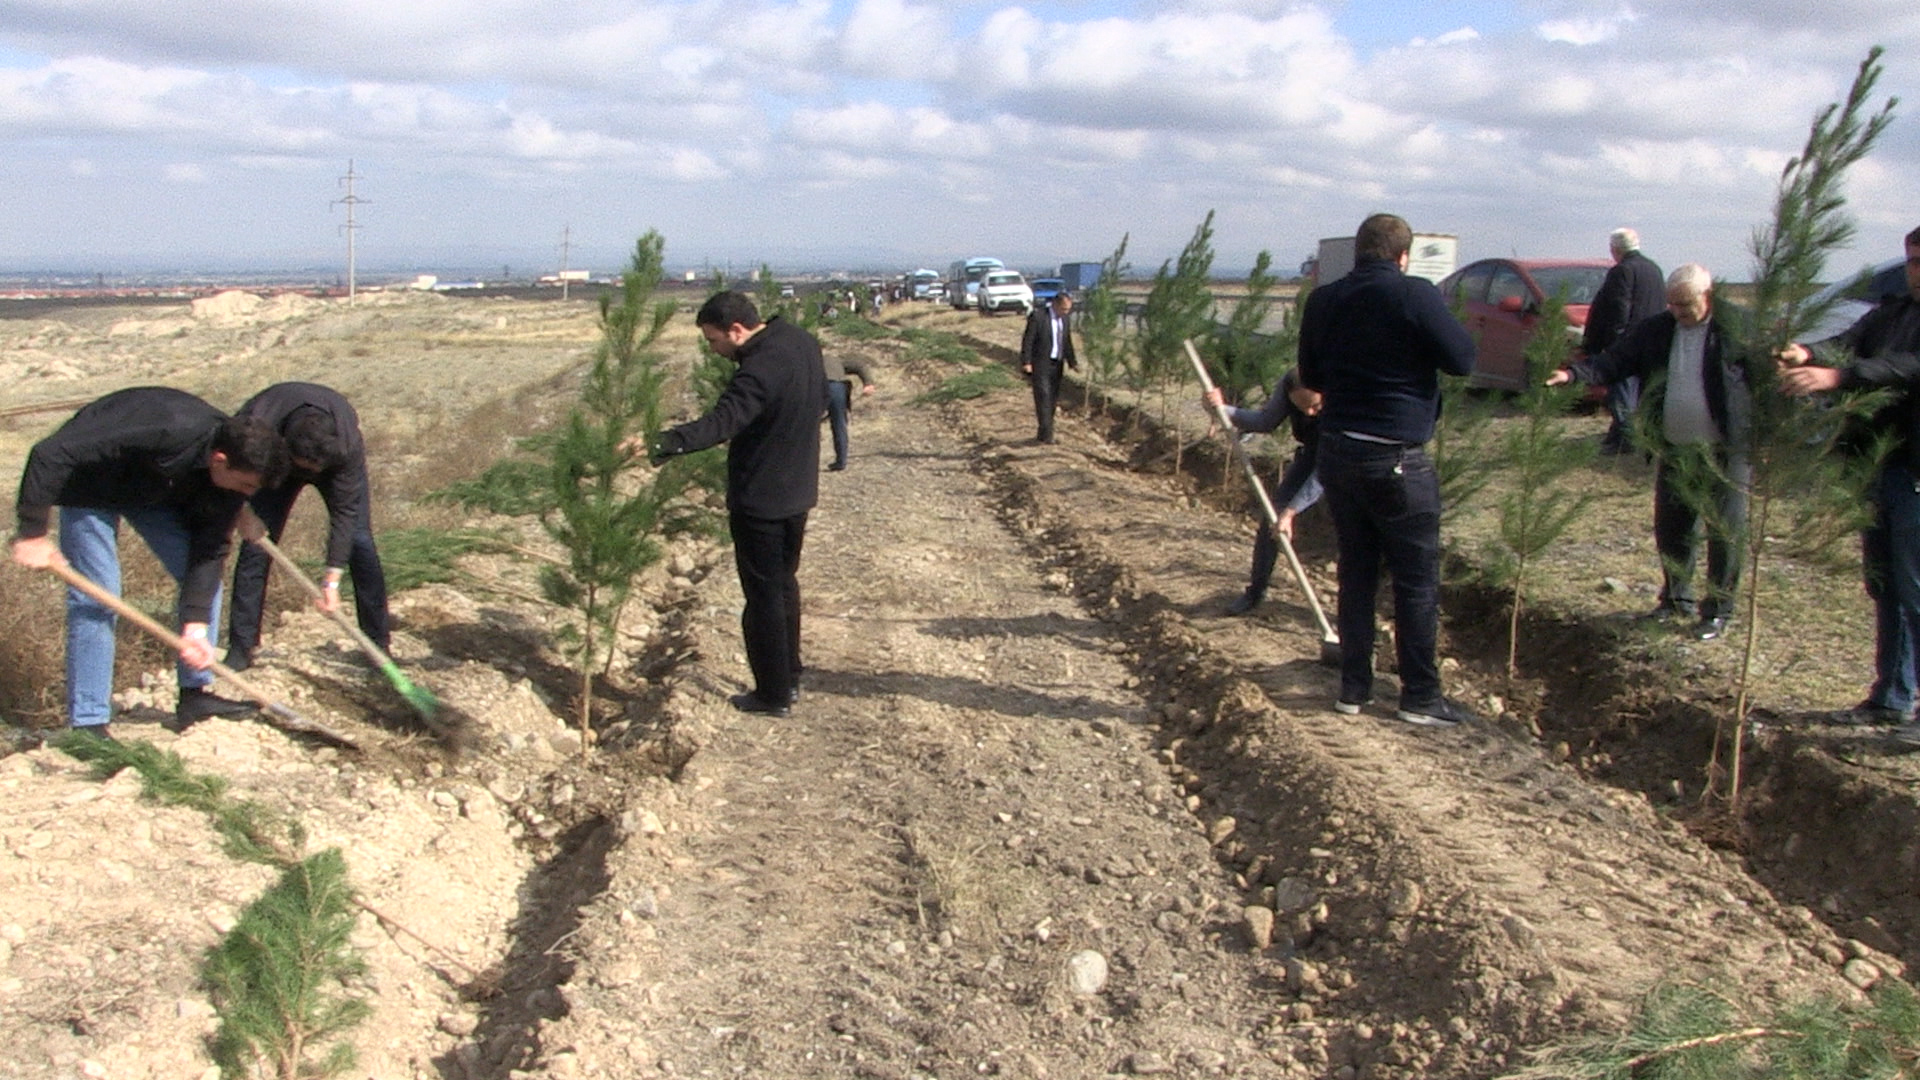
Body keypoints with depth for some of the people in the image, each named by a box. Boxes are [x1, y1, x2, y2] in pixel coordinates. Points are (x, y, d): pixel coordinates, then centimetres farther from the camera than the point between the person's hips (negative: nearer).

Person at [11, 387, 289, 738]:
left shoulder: (231, 472, -22)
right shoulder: (165, 434, -43)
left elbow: (211, 550, -16)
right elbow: (50, 455, -38)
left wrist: (196, 625, -22)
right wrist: (32, 533, -33)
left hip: (156, 490, 6)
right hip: (90, 485, -6)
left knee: (207, 575, -2)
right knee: (97, 597, -12)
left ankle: (194, 693, 9)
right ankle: (88, 722, -4)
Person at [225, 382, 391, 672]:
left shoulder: (348, 442, -41)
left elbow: (344, 511, -33)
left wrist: (332, 580, -33)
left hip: (336, 459, -1)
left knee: (359, 541, -13)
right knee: (255, 544, -10)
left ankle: (379, 643, -2)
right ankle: (241, 649, -1)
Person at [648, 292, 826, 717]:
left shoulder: (759, 370, -28)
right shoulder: (802, 342, 1)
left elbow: (721, 422, -42)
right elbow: (821, 397, 17)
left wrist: (663, 444, -53)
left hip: (759, 501, -9)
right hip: (798, 492, 9)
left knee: (763, 595, 3)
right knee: (785, 584, 22)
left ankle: (773, 694, 13)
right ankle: (789, 678, 34)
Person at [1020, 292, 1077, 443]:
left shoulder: (1065, 320, 10)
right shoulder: (1038, 316, -11)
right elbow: (1027, 340, -11)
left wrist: (1072, 362, 12)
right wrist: (1026, 362, -16)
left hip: (1057, 365, 7)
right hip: (1040, 365, -6)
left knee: (1052, 398, 7)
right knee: (1043, 396, -12)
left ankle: (1044, 434, 15)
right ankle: (1046, 434, -14)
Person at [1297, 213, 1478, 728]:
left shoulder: (1322, 300, 6)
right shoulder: (1414, 295, -12)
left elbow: (1310, 376, 17)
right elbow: (1462, 359, -8)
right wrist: (1441, 318, 7)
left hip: (1337, 452, 6)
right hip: (1396, 458, -6)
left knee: (1355, 573, 14)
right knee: (1417, 579, 4)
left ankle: (1354, 687, 19)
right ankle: (1420, 696, 9)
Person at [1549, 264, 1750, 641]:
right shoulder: (1655, 330, 3)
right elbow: (1614, 361, -1)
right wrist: (1574, 373, -20)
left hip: (1725, 454, -5)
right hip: (1675, 451, 5)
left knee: (1725, 534, 5)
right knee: (1669, 530, 15)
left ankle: (1718, 610, 19)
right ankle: (1676, 599, 34)